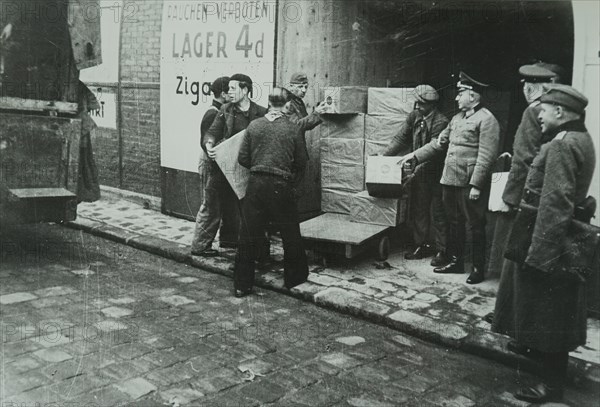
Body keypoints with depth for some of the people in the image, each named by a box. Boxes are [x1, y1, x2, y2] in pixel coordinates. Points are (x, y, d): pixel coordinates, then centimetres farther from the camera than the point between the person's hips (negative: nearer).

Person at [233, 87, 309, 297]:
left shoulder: (254, 125, 2)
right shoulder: (293, 128, -2)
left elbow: (243, 158, 3)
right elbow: (301, 162, 3)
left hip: (256, 184, 2)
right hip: (281, 186, -2)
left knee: (249, 236, 9)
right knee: (290, 236, 14)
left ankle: (242, 285, 15)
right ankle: (294, 279, 26)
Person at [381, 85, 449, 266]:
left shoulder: (440, 122, -17)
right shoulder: (414, 117, 4)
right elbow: (400, 139, 5)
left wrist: (415, 168, -30)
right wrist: (382, 156, -5)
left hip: (434, 174, -6)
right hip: (418, 171, 7)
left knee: (437, 213, 1)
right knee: (417, 210, 12)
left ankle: (442, 251, 11)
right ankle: (422, 246, 24)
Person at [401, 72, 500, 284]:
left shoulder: (486, 119, -11)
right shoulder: (457, 118, 15)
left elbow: (486, 156, -17)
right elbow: (439, 143, 20)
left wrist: (476, 185, -21)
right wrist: (415, 156, 13)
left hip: (470, 184, -8)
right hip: (450, 180, 8)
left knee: (475, 226, 2)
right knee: (454, 223, 16)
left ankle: (478, 268, 12)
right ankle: (456, 261, 28)